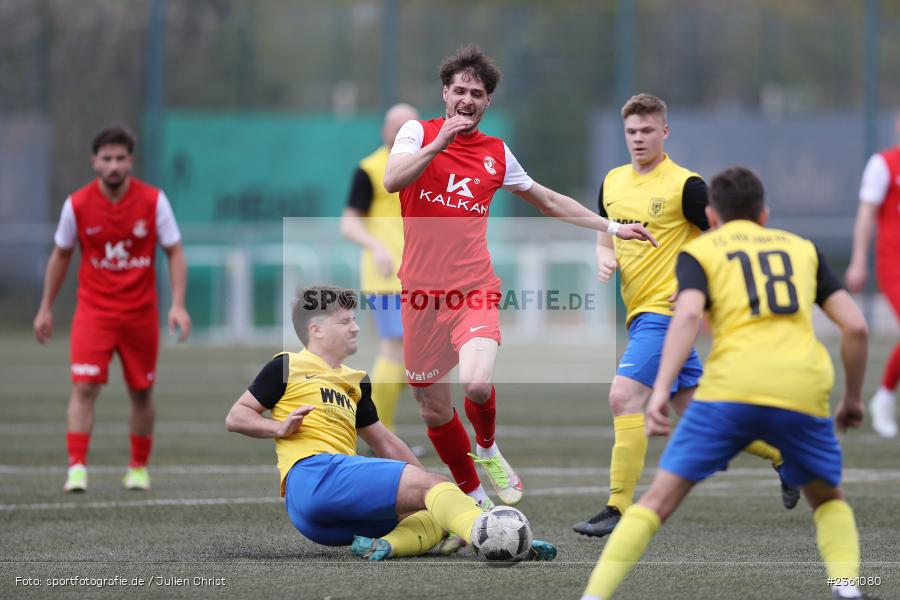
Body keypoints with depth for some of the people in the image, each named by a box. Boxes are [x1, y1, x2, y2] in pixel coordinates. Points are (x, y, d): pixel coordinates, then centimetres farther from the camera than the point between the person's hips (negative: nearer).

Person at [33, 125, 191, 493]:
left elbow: (175, 253, -2)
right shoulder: (77, 204, -5)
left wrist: (178, 304, -13)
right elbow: (61, 255, 8)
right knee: (84, 387, -16)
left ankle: (139, 468, 27)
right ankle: (77, 468, -18)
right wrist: (45, 308, 9)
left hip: (141, 312, 1)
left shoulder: (153, 201, -7)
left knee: (141, 393, 10)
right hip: (93, 309, -1)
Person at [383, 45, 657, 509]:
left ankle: (487, 449, 7)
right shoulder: (417, 133, 2)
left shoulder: (496, 153, 10)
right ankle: (473, 495, 27)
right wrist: (440, 142, -24)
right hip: (422, 293, 0)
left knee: (478, 384, -26)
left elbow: (549, 202, 23)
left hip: (474, 291, 0)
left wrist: (611, 227, 21)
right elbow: (392, 181, -17)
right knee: (434, 410, 5)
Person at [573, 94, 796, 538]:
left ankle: (619, 509, -18)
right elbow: (606, 238, 24)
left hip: (667, 310, -8)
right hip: (640, 312, 8)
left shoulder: (685, 186, -10)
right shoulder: (613, 182, 11)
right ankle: (786, 453, 30)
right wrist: (606, 260, 1)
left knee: (623, 397, -20)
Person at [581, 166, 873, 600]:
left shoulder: (699, 251, 17)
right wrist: (852, 399, 28)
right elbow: (856, 326, 16)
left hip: (730, 389, -2)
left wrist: (660, 391, -13)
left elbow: (687, 314, -5)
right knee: (828, 500, 25)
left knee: (659, 499, 4)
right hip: (804, 390, 2)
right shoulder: (803, 248, 25)